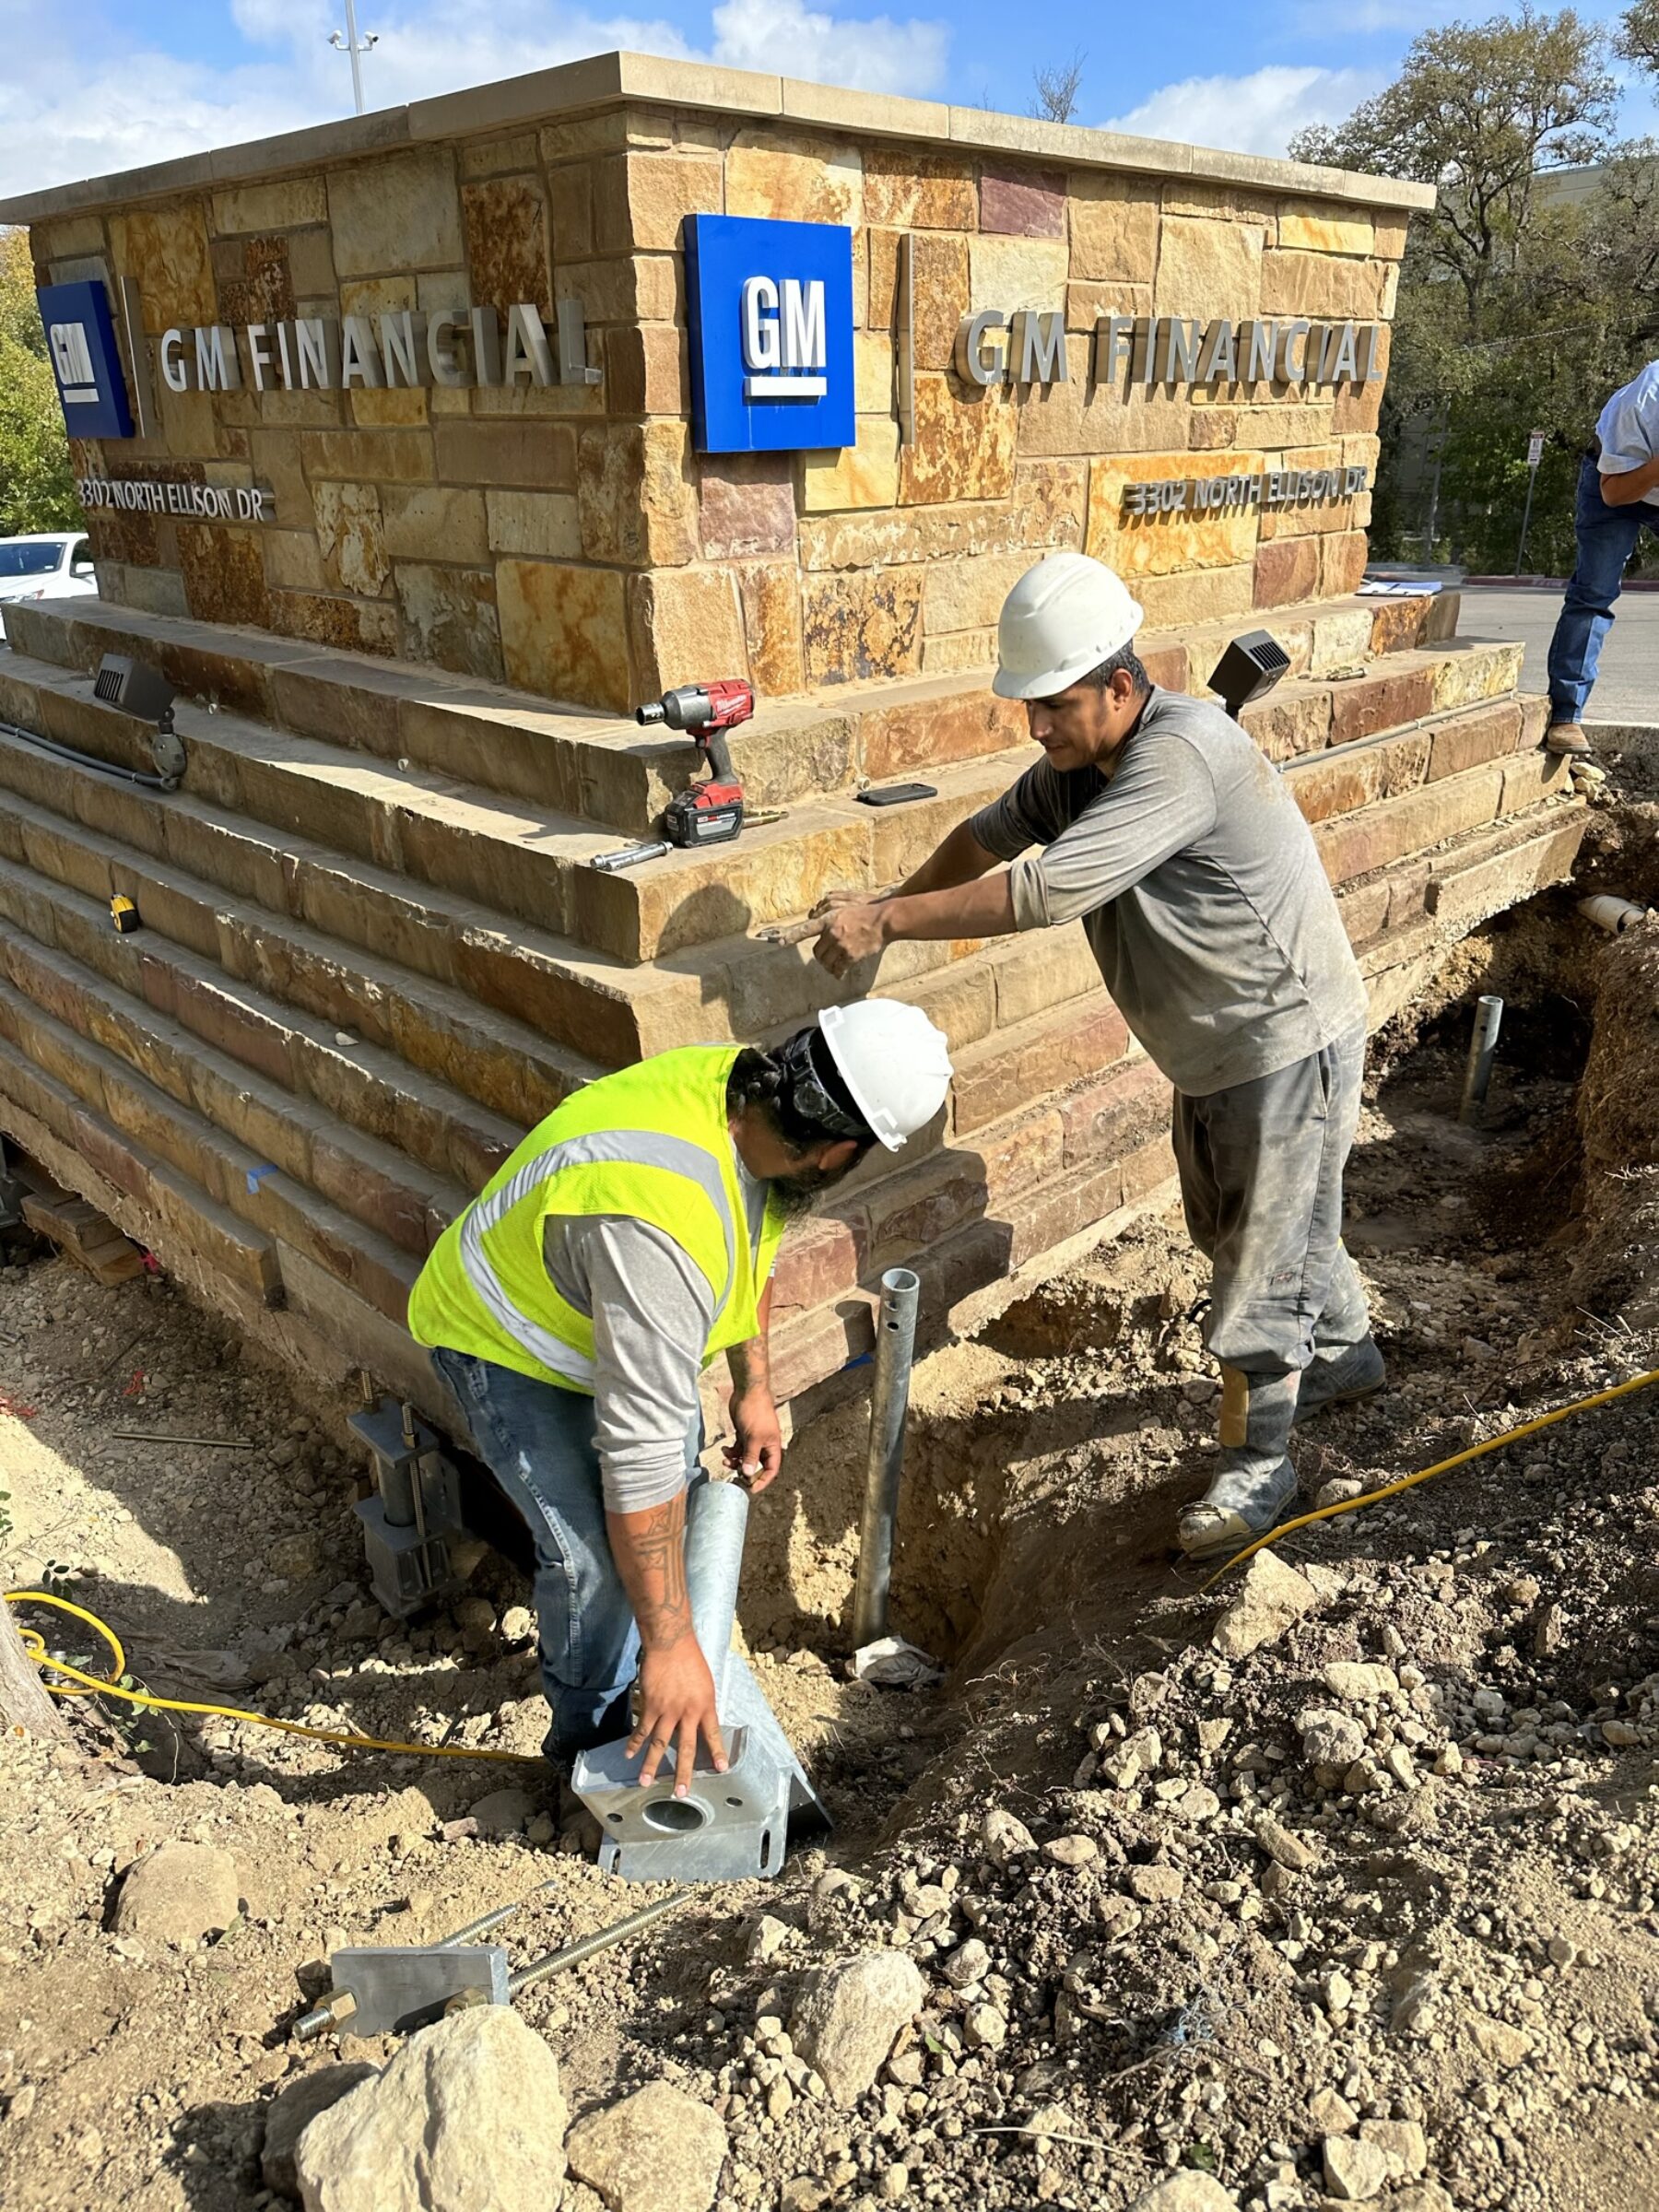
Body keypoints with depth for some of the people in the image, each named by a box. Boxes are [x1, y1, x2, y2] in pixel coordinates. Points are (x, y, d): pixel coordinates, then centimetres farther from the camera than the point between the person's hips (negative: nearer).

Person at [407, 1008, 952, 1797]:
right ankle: (591, 1733, 14)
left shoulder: (743, 1086, -20)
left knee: (681, 1485, 17)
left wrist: (753, 1385, 4)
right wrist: (670, 1644, -33)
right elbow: (640, 1447, -40)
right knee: (594, 1556, -15)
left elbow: (753, 1251, 2)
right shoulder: (663, 1223, -45)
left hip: (598, 1307, 8)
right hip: (505, 1341, -8)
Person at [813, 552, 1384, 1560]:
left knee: (1264, 1249, 2)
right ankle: (1346, 1351, 49)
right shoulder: (1083, 760, 0)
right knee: (1238, 1224, 24)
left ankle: (1257, 1463, 19)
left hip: (1288, 1041, -10)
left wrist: (887, 921, -32)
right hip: (1213, 1048, 10)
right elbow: (995, 833, 14)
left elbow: (1047, 891, -38)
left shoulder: (1179, 756, -30)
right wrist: (898, 908, 2)